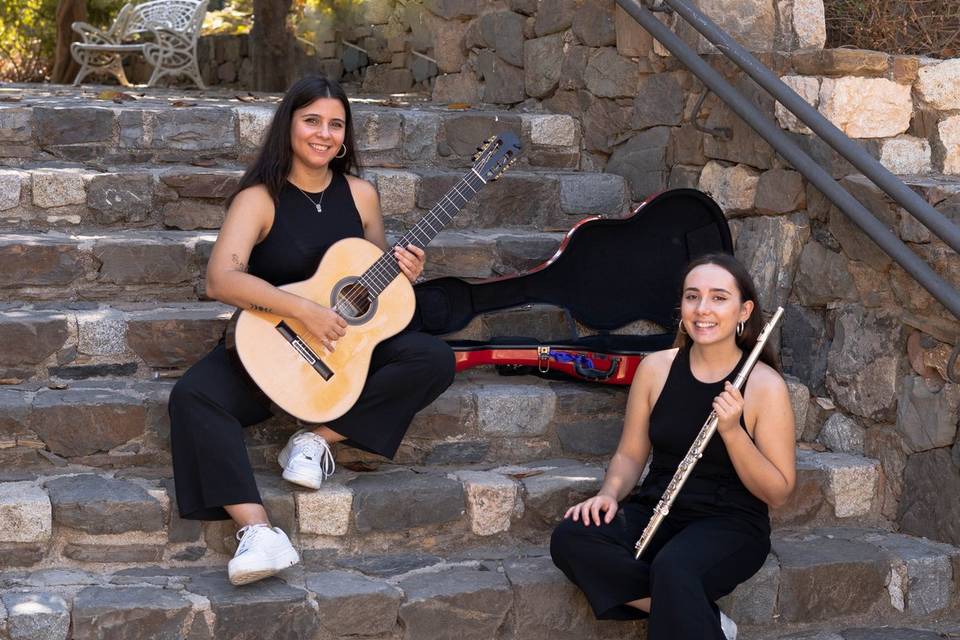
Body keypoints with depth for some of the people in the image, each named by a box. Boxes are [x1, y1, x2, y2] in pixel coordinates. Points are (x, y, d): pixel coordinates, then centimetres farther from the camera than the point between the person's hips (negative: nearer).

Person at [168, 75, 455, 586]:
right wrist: (303, 311, -31)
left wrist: (404, 275, -7)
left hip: (347, 344, 3)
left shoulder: (360, 195, 5)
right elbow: (221, 280, -24)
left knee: (435, 360, -19)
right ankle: (257, 530, -41)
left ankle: (319, 438, -14)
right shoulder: (260, 199, -9)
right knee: (193, 396, -30)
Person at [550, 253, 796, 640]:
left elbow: (777, 493, -8)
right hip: (657, 511, 5)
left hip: (729, 524, -5)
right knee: (571, 538, -25)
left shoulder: (765, 385, -9)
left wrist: (731, 430, -21)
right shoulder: (656, 368, 2)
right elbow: (630, 454, 11)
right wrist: (610, 493, -11)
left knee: (673, 568, -39)